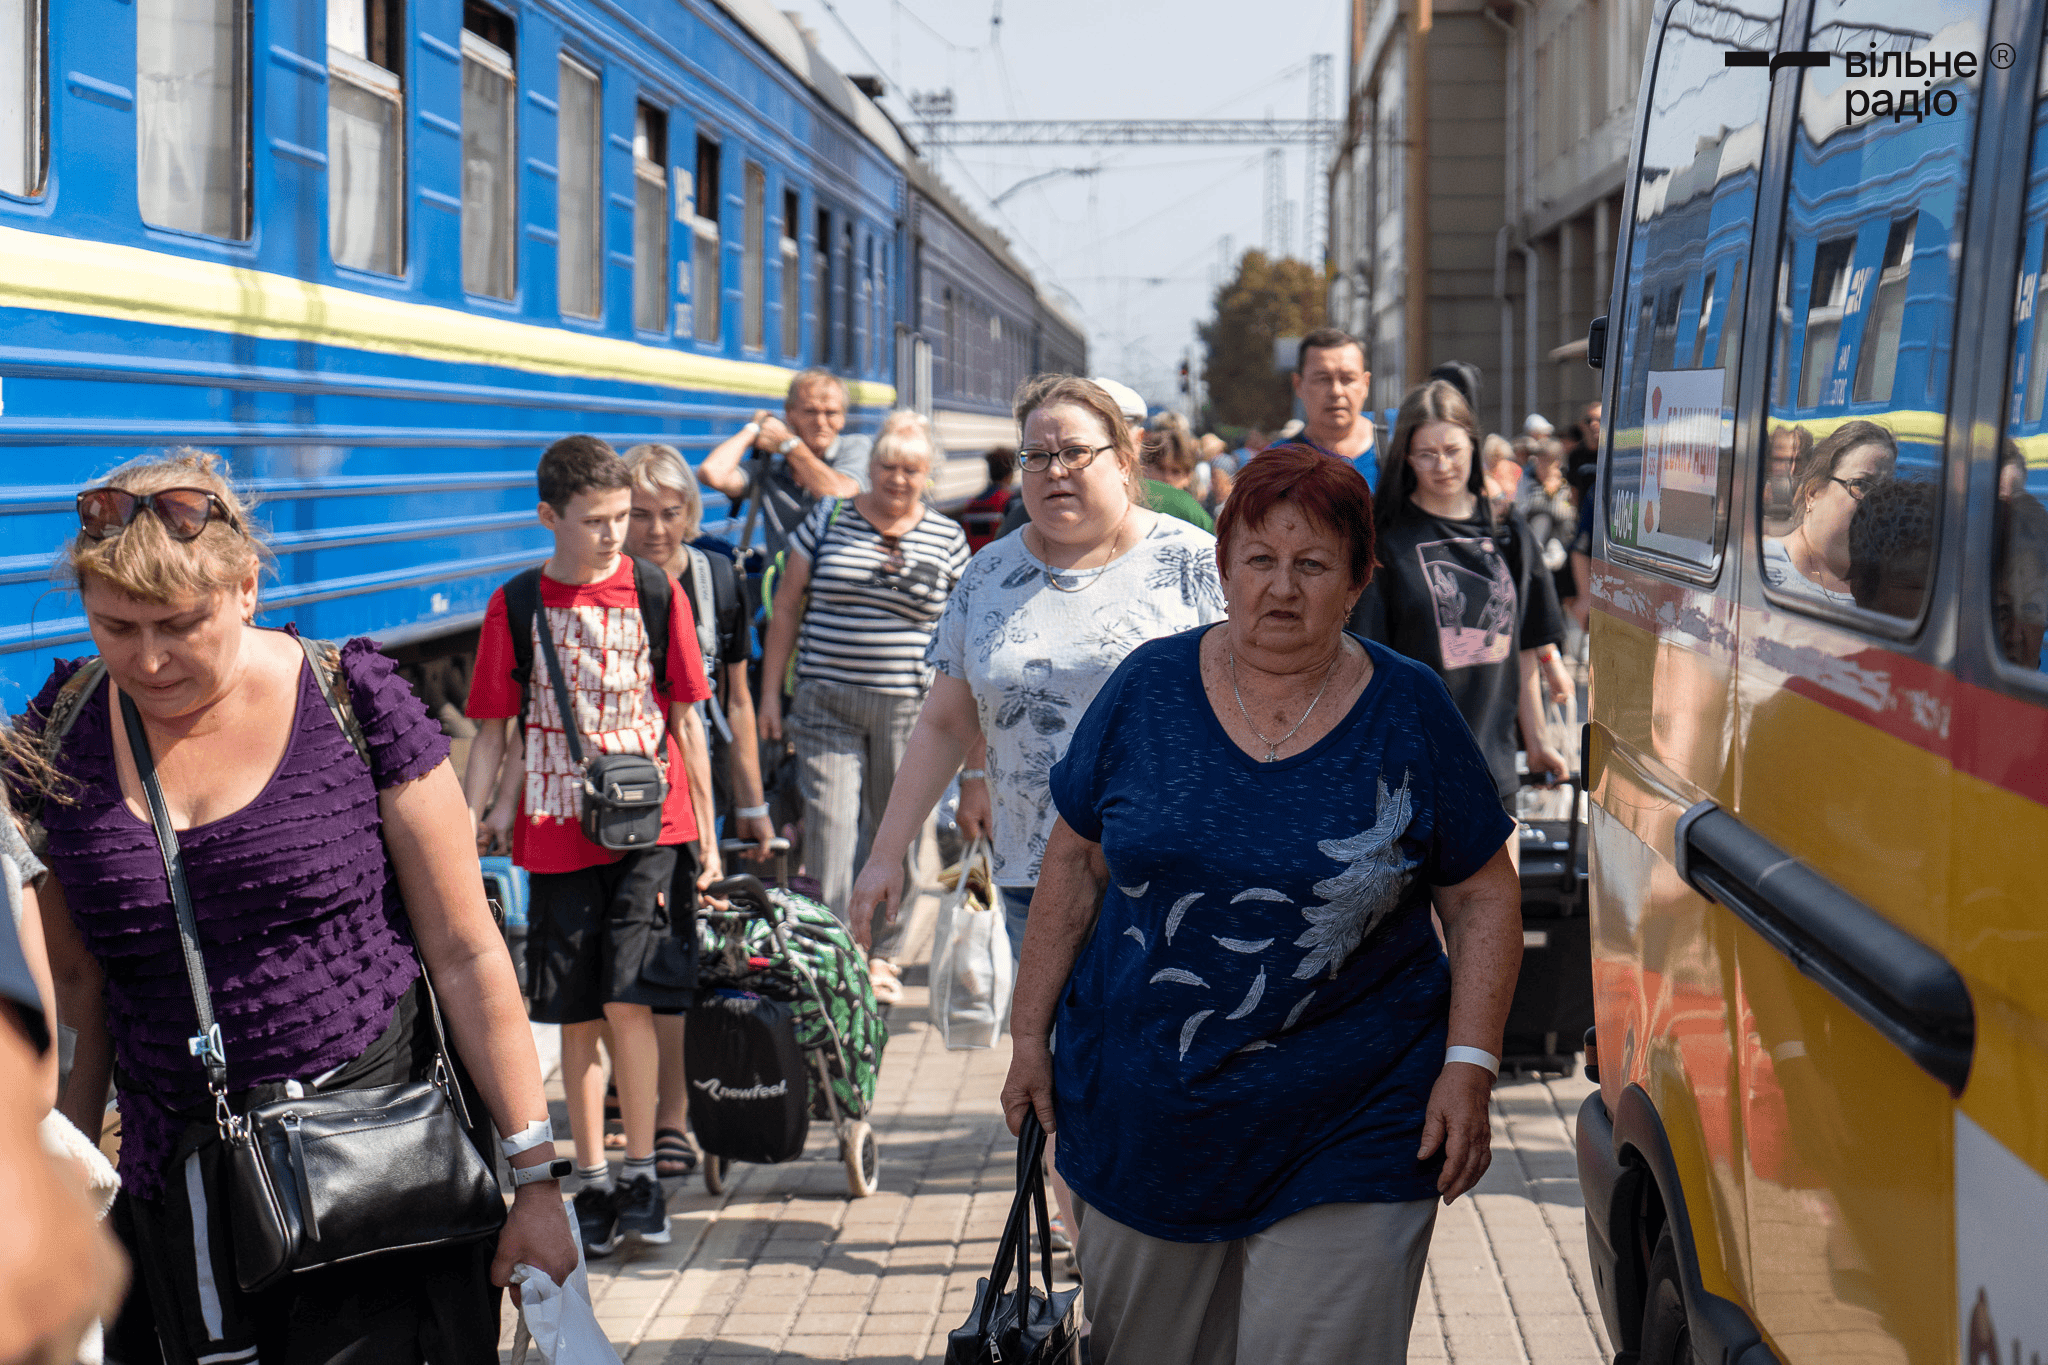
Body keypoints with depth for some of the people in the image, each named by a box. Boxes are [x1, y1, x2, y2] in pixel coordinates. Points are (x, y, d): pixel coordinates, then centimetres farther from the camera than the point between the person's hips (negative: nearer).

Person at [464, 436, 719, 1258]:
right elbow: (492, 733, 6)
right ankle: (592, 1183, 18)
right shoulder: (515, 607, 2)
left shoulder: (656, 593, 2)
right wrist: (471, 826, -3)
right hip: (557, 839, 1)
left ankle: (641, 1173, 3)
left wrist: (705, 838, 7)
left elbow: (687, 721, 7)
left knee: (627, 999, -12)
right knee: (577, 1017, 6)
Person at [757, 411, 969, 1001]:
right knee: (829, 820, -9)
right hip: (826, 702, -1)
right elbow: (787, 607, 8)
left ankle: (881, 954, 19)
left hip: (909, 707, 1)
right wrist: (771, 688, 5)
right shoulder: (827, 521, 3)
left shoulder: (947, 538, 5)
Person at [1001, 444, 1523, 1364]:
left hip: (1345, 1134, -2)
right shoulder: (1147, 688, 0)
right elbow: (1076, 864, 7)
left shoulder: (1411, 715, -3)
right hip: (1142, 1119, 2)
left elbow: (1484, 898, 2)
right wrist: (1030, 1035, 6)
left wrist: (1469, 1064, -7)